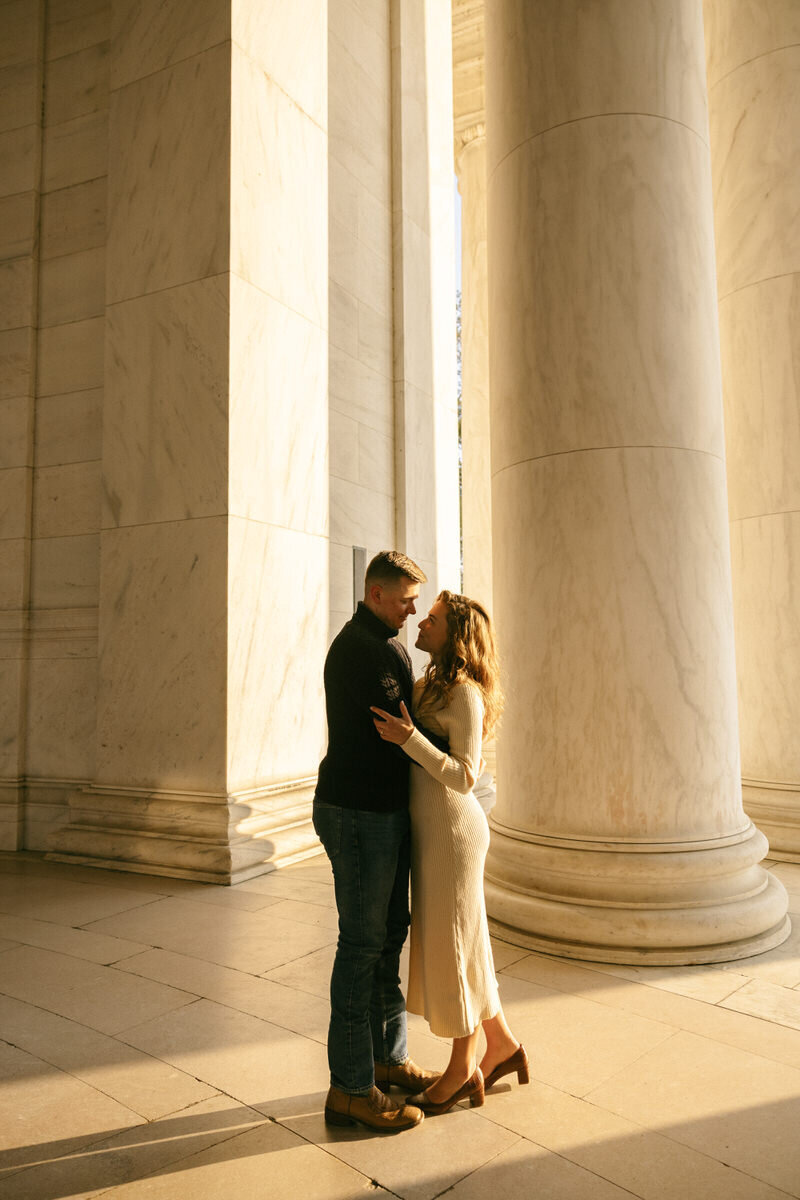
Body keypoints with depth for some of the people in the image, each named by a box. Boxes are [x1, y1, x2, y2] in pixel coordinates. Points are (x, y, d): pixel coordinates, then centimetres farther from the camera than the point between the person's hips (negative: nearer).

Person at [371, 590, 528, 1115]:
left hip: (453, 832, -9)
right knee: (450, 945, 18)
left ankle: (463, 1070, 25)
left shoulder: (465, 694, -17)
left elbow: (465, 777, -23)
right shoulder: (431, 686, 9)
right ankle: (503, 1045, 34)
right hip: (432, 830, 9)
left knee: (453, 946, 6)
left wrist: (409, 739, -30)